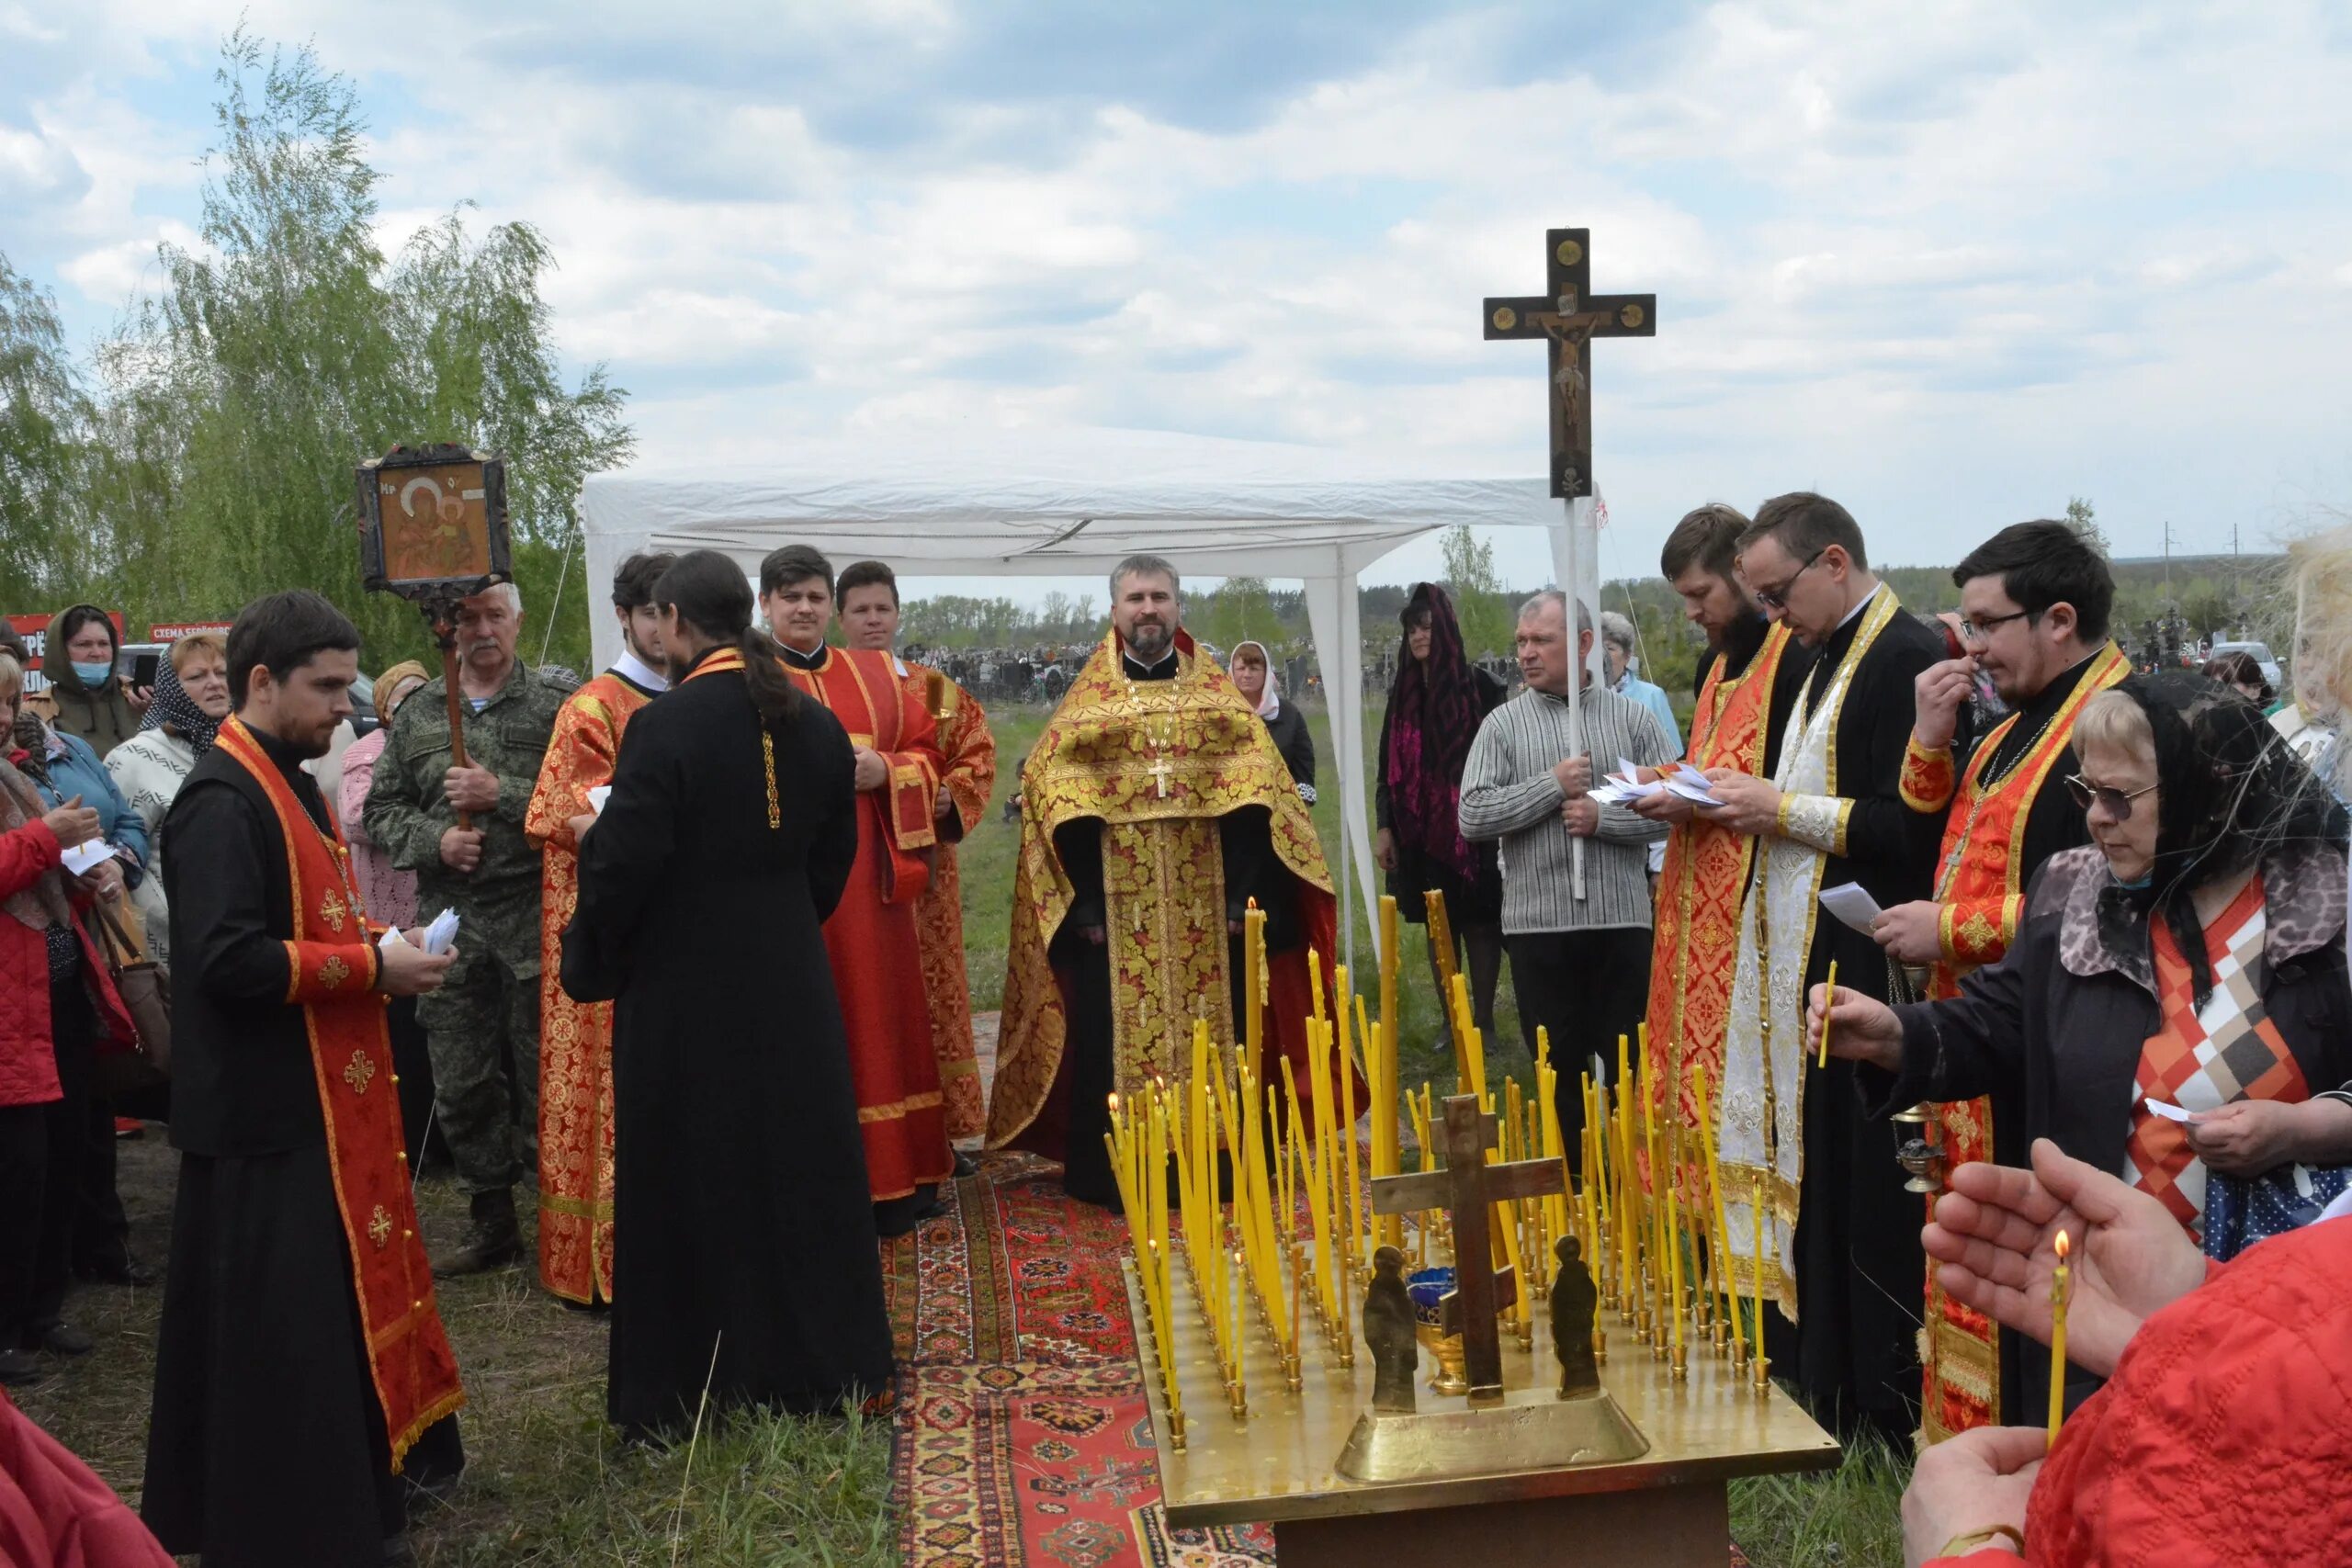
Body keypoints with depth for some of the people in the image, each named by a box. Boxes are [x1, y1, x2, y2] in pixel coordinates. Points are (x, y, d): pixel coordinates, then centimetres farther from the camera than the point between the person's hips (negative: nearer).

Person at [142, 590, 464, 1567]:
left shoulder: (287, 783, 13)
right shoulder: (221, 800, -18)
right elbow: (231, 960, -27)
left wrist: (380, 951, 3)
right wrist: (373, 966, -19)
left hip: (323, 1100, 10)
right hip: (266, 1109, -10)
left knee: (340, 1299, 18)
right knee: (281, 1327, -1)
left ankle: (354, 1479, 31)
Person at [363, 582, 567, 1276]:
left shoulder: (552, 705, -1)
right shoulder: (418, 712, 12)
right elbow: (381, 808, 13)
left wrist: (502, 794, -17)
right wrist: (434, 840, -5)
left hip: (535, 920, -4)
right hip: (450, 925, 4)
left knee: (544, 1080, 2)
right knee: (462, 1086, 11)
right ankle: (490, 1223, 25)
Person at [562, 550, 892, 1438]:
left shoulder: (664, 726, -18)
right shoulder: (813, 723, 1)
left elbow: (622, 862, -17)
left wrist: (588, 965, -2)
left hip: (684, 990, -5)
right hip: (791, 981, 5)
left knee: (690, 1182, 6)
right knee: (799, 1161, 16)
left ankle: (686, 1388, 18)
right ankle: (816, 1360, 28)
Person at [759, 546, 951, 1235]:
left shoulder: (875, 674, 14)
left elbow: (925, 751, 12)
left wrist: (885, 771, -8)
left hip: (868, 874, 4)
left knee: (881, 1016, 9)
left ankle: (894, 1179, 19)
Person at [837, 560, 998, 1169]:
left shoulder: (937, 692, 12)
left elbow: (978, 755, 8)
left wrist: (946, 797, -9)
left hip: (923, 862, 3)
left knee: (932, 989, 5)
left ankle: (938, 1129, 14)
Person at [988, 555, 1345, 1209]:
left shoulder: (1218, 696, 8)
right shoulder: (1086, 702, 5)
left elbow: (1255, 793, 3)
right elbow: (1053, 798, -1)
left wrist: (1242, 894, -7)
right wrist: (1083, 902, -10)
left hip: (1207, 908, 1)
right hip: (1115, 911, -1)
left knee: (1215, 1032, 5)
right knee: (1112, 1038, 0)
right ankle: (1110, 1175, 9)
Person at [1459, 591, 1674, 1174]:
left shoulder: (1632, 718, 5)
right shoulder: (1503, 725, 4)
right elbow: (1472, 817, -6)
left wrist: (1603, 817, -13)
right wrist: (1553, 785, -11)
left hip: (1622, 919, 0)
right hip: (1539, 923, 0)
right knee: (1558, 1066, 9)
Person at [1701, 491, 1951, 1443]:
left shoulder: (1908, 660, -15)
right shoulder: (1831, 658, 17)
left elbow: (1909, 829, -22)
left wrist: (1778, 807, -15)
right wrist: (1742, 802, 6)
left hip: (1861, 970, -10)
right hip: (1802, 963, 10)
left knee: (1861, 1192, -2)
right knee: (1803, 1172, 13)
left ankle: (1881, 1413, 10)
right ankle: (1812, 1386, 24)